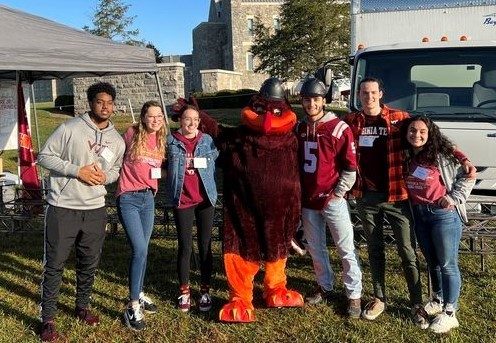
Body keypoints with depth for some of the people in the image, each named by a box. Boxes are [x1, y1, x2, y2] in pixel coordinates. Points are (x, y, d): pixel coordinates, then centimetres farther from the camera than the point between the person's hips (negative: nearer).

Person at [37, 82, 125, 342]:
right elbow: (45, 156, -7)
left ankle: (82, 307, 36)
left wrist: (105, 176, -5)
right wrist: (76, 170, -17)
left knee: (89, 263, 15)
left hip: (95, 209, 5)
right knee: (54, 264, 2)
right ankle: (48, 319, 15)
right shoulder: (70, 128, -8)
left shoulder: (117, 140, 7)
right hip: (63, 208, -4)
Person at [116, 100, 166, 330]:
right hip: (129, 199, -5)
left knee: (142, 250, 12)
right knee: (140, 251, -13)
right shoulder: (132, 135, -7)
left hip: (148, 198, 5)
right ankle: (133, 307, -5)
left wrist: (153, 188, 13)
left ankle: (138, 295, 29)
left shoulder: (161, 142, 7)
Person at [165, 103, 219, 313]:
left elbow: (216, 165, 8)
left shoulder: (207, 141, 5)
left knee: (205, 246, 6)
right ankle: (184, 291, 18)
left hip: (205, 199, 1)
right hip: (182, 200, -1)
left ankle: (205, 290, 19)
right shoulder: (171, 141, 1)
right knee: (185, 247, 4)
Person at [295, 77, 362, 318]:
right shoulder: (298, 129, 8)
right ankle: (325, 288, 31)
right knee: (315, 248, 15)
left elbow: (350, 167, -8)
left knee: (346, 249, 1)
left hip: (332, 199, -5)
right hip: (307, 201, 6)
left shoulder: (339, 128, -9)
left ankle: (354, 295, 12)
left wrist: (337, 194, -10)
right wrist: (298, 193, 11)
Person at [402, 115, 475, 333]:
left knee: (447, 264, 2)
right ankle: (437, 301, 37)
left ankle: (449, 313, 12)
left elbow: (467, 176, -6)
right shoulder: (405, 158, 3)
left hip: (444, 214, -6)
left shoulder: (442, 154, -12)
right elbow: (402, 185, 15)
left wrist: (454, 198, -14)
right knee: (432, 262, 20)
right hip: (419, 215, 6)